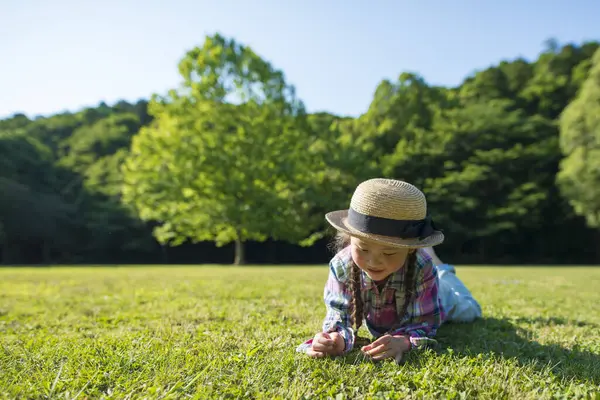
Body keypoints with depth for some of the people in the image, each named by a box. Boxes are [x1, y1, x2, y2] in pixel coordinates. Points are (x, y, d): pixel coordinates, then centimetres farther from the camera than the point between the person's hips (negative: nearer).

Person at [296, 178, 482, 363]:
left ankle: (440, 270, 47)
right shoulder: (341, 266, -43)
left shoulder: (422, 267, -47)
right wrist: (336, 339, -65)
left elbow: (423, 323, -43)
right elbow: (339, 318, -40)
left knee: (468, 310, 29)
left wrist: (404, 341, -67)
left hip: (426, 304, -1)